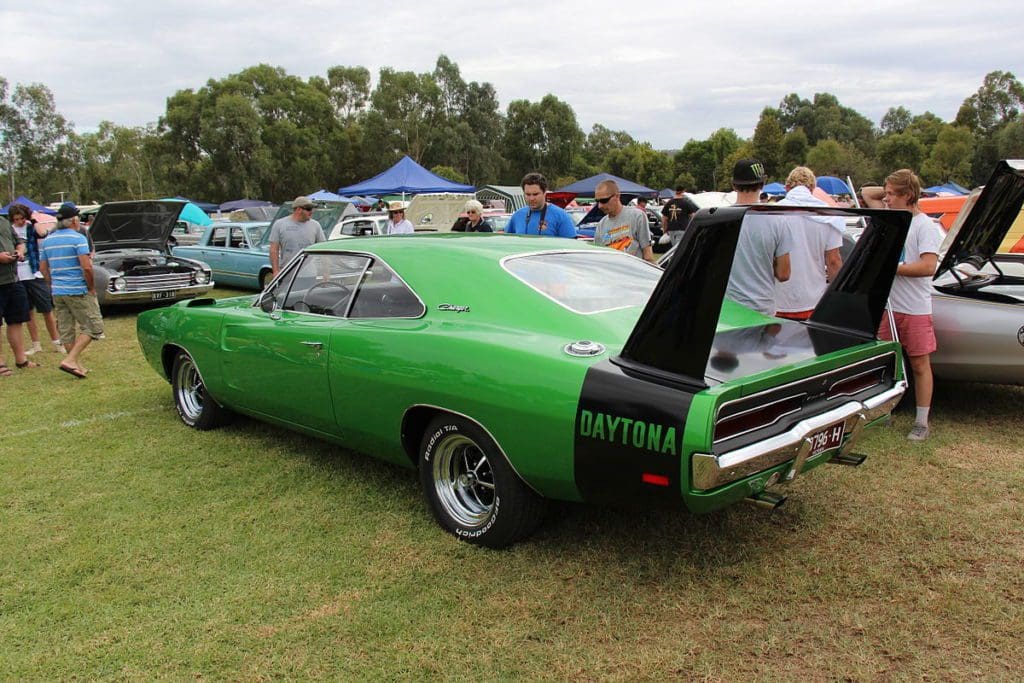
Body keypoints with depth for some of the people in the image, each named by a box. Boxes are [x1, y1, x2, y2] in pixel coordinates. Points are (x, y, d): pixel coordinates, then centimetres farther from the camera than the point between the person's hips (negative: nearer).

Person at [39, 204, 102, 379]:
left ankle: (76, 365, 17)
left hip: (57, 292, 7)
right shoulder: (78, 238, -11)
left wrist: (54, 285, 20)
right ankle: (70, 360, -11)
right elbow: (86, 267, -19)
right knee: (93, 327, 0)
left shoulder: (48, 240, 11)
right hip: (78, 291, -7)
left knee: (65, 330, 12)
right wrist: (91, 288, -7)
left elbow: (43, 268, 15)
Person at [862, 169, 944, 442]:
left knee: (920, 365, 6)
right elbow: (866, 192, 21)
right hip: (887, 305, 6)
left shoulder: (924, 225, -12)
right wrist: (891, 190, 5)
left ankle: (922, 423, 13)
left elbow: (928, 267, -21)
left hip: (915, 309, -6)